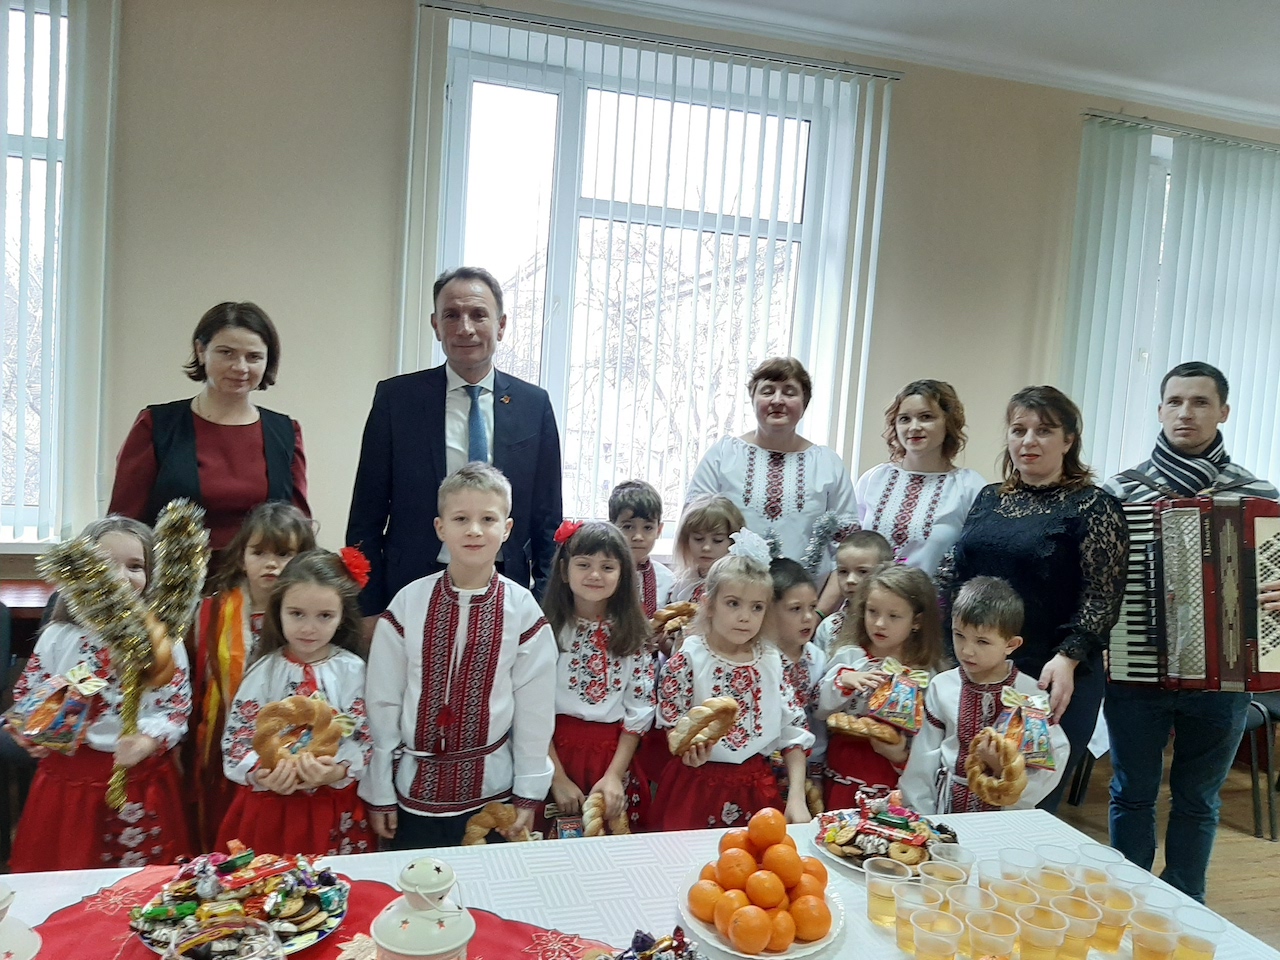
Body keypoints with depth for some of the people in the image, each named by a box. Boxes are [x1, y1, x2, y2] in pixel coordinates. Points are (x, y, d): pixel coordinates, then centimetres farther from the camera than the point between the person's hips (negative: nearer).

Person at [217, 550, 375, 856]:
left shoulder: (351, 670, -6)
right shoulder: (264, 671, -4)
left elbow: (364, 737, -8)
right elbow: (236, 736, -4)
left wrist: (337, 772, -25)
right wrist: (260, 774, -21)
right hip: (270, 809, 1)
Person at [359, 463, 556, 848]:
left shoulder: (523, 611, -9)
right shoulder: (406, 606, -9)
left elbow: (536, 708, -2)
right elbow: (381, 702, -2)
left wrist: (529, 794, 1)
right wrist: (379, 794, 2)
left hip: (492, 791, 0)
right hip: (417, 787, 0)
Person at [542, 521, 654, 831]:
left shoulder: (632, 635, 1)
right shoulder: (547, 629, -6)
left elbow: (640, 710, 0)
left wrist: (614, 775, -8)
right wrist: (558, 778, -12)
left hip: (614, 755, 2)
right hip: (555, 751, -2)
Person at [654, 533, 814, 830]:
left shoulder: (771, 660, 2)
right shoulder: (688, 659, -10)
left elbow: (794, 731, 4)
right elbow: (671, 728, -6)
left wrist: (796, 798, -3)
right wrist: (689, 748, -27)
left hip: (756, 787, 4)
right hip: (697, 786, -3)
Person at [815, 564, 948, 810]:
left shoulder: (924, 673, -6)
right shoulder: (848, 657, -2)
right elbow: (821, 710, -5)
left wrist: (902, 754, -23)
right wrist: (845, 681, -20)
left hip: (894, 779, -2)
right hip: (843, 773, 2)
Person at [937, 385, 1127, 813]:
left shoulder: (1094, 507, -4)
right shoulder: (989, 498, 12)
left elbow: (1102, 597, -9)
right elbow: (952, 574, 16)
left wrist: (1066, 659, -21)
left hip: (1053, 681, -4)